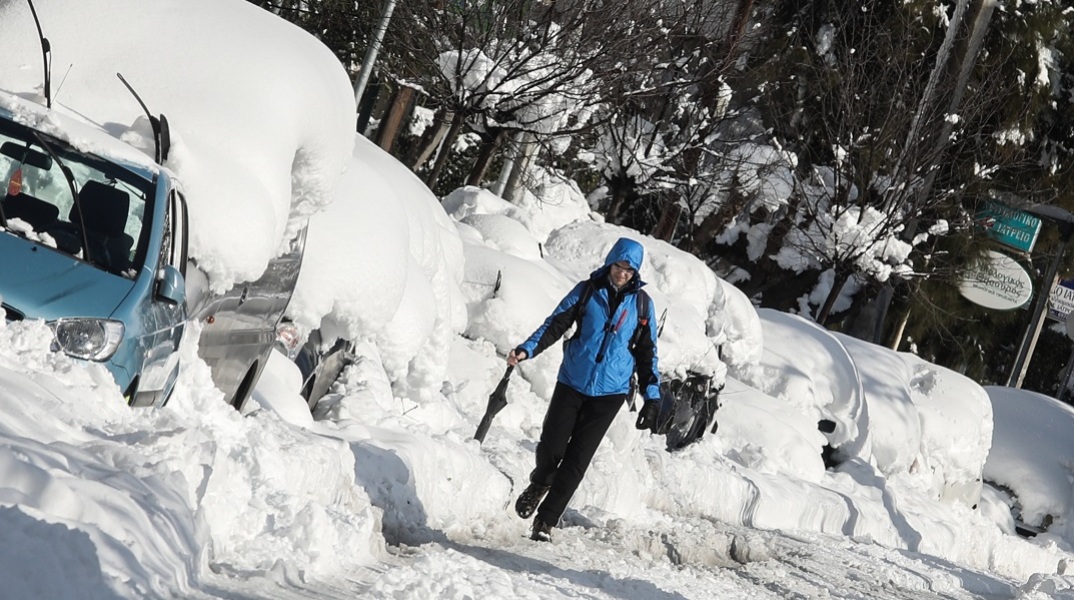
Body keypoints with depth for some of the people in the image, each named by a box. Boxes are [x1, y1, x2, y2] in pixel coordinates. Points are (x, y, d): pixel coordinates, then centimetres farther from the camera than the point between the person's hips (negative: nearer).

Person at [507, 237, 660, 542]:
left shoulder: (642, 304, 3)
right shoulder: (587, 291, 1)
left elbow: (647, 352, 9)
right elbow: (556, 324, 1)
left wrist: (652, 396, 5)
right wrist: (527, 349, -15)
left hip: (610, 392, 0)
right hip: (572, 383, 0)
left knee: (577, 460, -2)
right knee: (551, 447, -3)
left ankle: (546, 521, 9)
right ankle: (538, 485, 32)